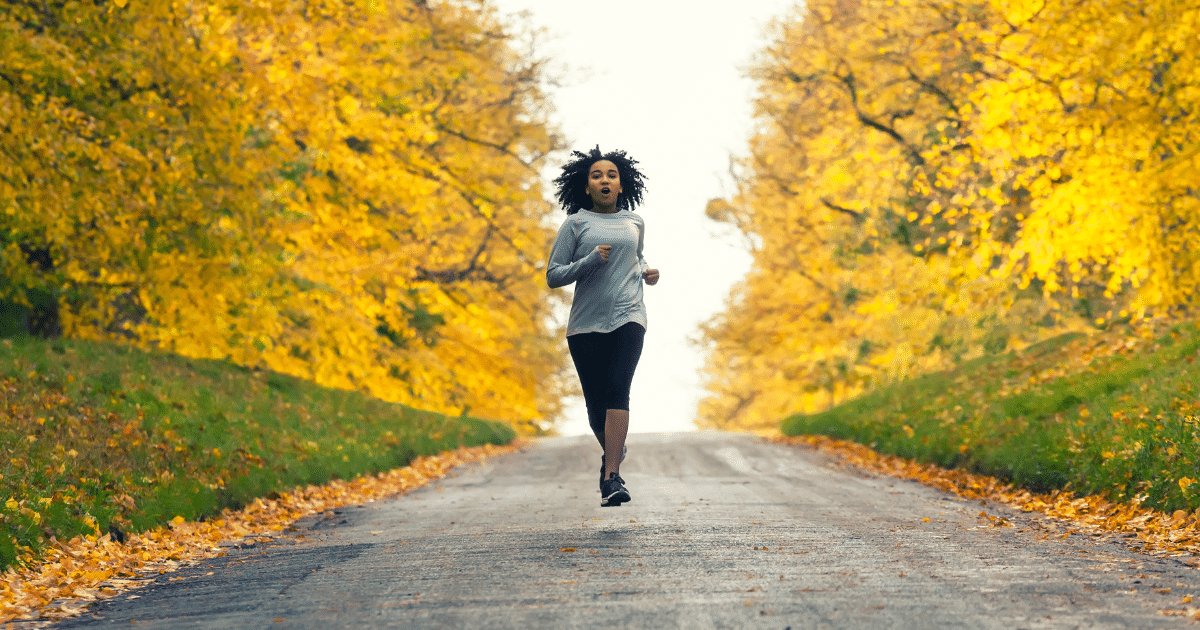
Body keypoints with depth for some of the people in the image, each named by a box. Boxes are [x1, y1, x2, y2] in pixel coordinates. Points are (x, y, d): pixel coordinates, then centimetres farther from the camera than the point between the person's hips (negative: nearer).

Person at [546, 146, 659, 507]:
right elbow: (553, 276, 2)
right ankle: (612, 452, 34)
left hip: (628, 317, 0)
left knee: (618, 390, -18)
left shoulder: (635, 224, 14)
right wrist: (591, 260, -13)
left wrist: (646, 273, 10)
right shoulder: (575, 224, 5)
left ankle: (612, 478, -24)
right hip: (587, 322, 0)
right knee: (596, 400, 2)